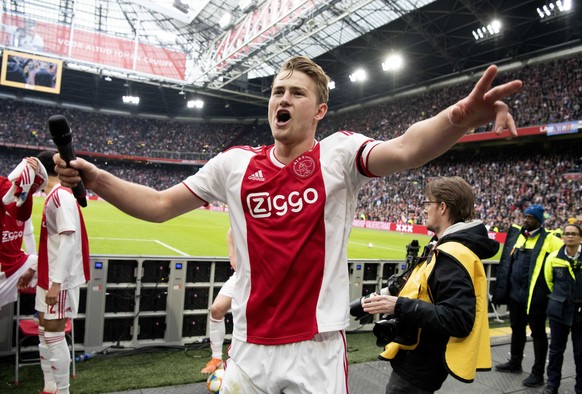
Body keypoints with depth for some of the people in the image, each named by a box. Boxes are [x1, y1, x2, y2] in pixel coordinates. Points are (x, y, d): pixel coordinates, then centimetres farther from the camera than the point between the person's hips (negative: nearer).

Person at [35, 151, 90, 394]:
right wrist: (34, 268, 24)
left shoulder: (61, 196, -17)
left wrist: (56, 282, -26)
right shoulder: (53, 197, 12)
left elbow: (69, 239, -25)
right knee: (44, 334, 15)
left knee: (54, 336, -1)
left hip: (59, 281, -10)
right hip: (48, 277, 10)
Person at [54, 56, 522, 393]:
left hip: (319, 348, -2)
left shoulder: (339, 153, -7)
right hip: (249, 349, 3)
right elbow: (159, 205, 6)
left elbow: (404, 151, -26)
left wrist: (458, 117, -46)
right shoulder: (235, 163, 2)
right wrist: (96, 178, -6)